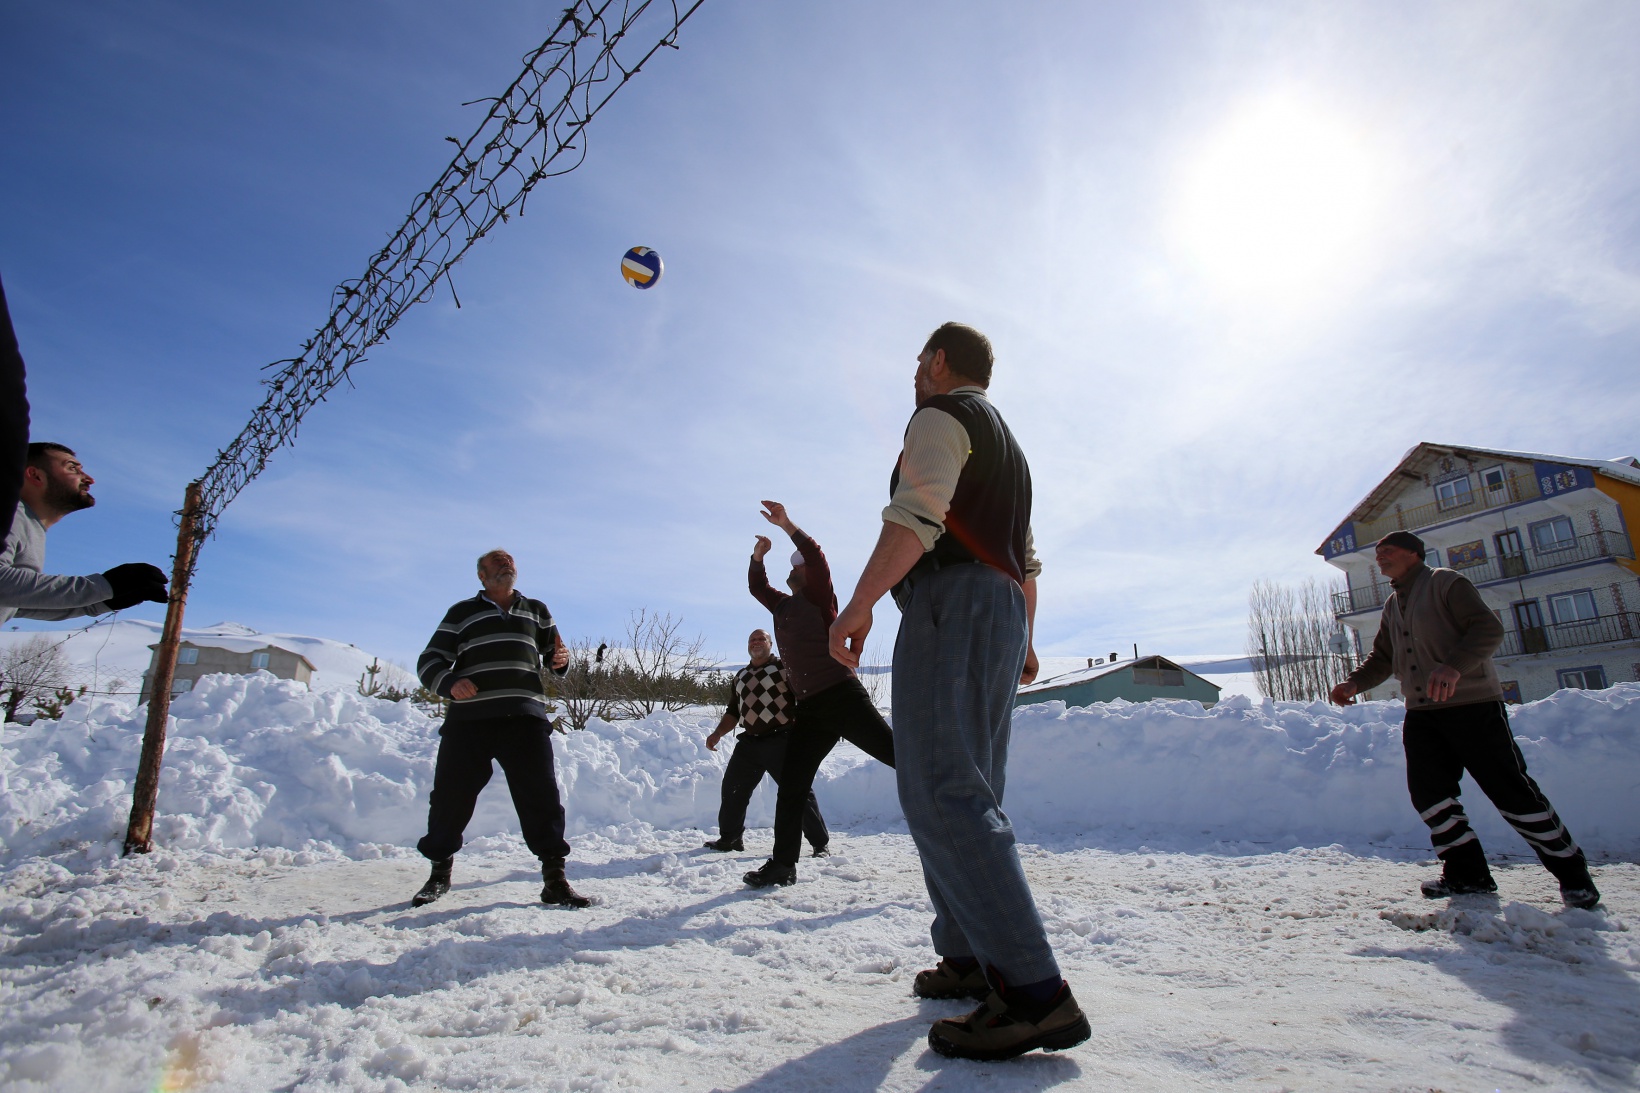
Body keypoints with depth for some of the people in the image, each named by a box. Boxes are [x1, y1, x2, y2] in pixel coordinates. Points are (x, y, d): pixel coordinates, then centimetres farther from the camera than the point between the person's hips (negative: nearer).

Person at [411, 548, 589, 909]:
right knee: (450, 796, 3)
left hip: (525, 719, 1)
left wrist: (560, 660, 0)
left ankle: (554, 879, 2)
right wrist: (449, 683, -13)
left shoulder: (536, 611, 20)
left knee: (542, 796, -5)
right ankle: (439, 872, 25)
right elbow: (429, 661, 9)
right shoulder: (462, 613, 14)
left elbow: (554, 653, 26)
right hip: (469, 719, 0)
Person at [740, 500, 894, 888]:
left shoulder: (819, 599, 1)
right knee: (791, 786, 4)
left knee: (893, 751, -13)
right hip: (809, 710, 7)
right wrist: (758, 556, 16)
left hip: (842, 697, -7)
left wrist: (787, 525, -18)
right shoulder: (783, 606, 21)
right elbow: (756, 586, 32)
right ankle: (783, 863, 8)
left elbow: (817, 558, -15)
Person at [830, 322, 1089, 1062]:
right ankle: (970, 959, 17)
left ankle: (1034, 993, -20)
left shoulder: (941, 415, 0)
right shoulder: (1006, 441, 28)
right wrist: (1024, 640, 33)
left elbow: (916, 515, -18)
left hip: (952, 601, -10)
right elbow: (1027, 559, 29)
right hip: (1004, 611, 10)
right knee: (968, 792, 13)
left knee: (942, 794, -16)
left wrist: (859, 604, -22)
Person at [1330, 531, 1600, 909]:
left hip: (1474, 706, -7)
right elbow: (1382, 658, 20)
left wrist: (1455, 665, -32)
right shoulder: (1392, 605, 18)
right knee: (1427, 792, 0)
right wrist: (1355, 682, 1)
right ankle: (1467, 873, 12)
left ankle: (1572, 873, 14)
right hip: (1421, 714, 7)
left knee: (1512, 792, -2)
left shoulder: (1445, 583, -4)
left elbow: (1489, 629, -16)